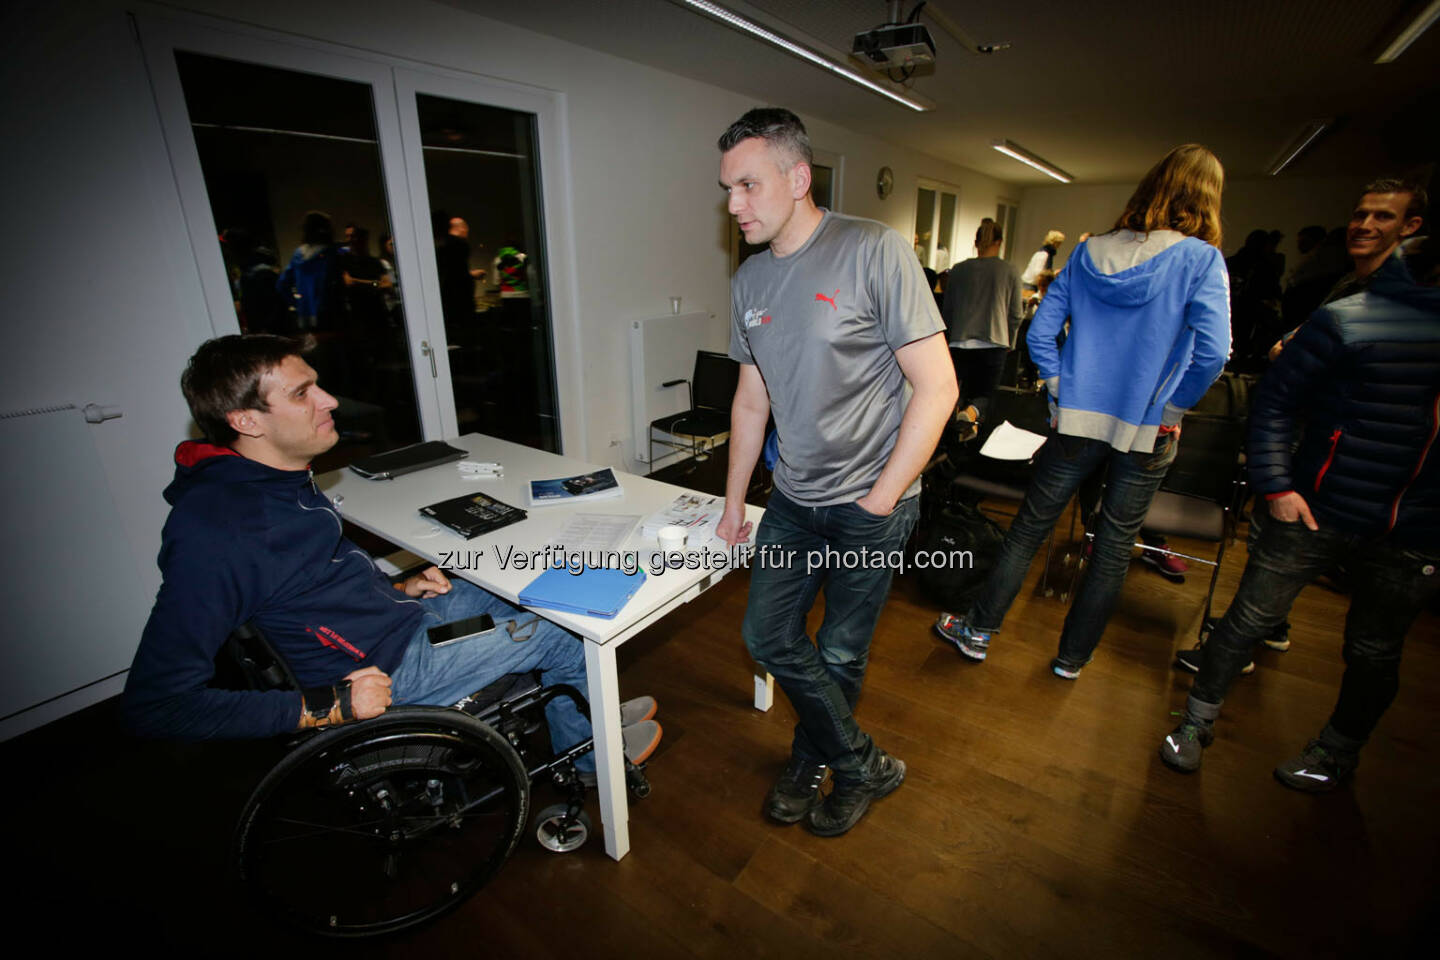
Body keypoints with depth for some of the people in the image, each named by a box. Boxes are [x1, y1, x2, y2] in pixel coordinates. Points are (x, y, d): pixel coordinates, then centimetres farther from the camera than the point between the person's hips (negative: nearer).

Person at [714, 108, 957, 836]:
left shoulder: (874, 251, -12)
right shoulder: (749, 280, 6)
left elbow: (936, 387, -14)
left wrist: (880, 500, -15)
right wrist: (733, 503, 14)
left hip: (871, 505, -6)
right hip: (793, 499, 6)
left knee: (839, 653, 8)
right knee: (768, 637, 9)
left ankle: (815, 758, 39)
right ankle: (864, 764, 31)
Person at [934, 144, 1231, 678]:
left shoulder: (1089, 252, 3)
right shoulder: (1200, 257, -6)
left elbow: (1039, 331, 1)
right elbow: (1212, 352, -16)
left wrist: (1063, 390, 7)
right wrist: (1172, 407, -3)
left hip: (1078, 419, 2)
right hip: (1147, 430, -1)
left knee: (1027, 529, 11)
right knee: (1114, 548, 13)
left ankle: (979, 632, 21)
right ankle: (1072, 656, 27)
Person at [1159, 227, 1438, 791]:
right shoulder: (1349, 318, -8)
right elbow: (1275, 401, -5)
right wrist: (1277, 486, -13)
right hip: (1316, 511, -3)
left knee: (1373, 654, 17)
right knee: (1249, 621, 5)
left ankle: (1339, 752, 40)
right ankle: (1198, 722, 24)